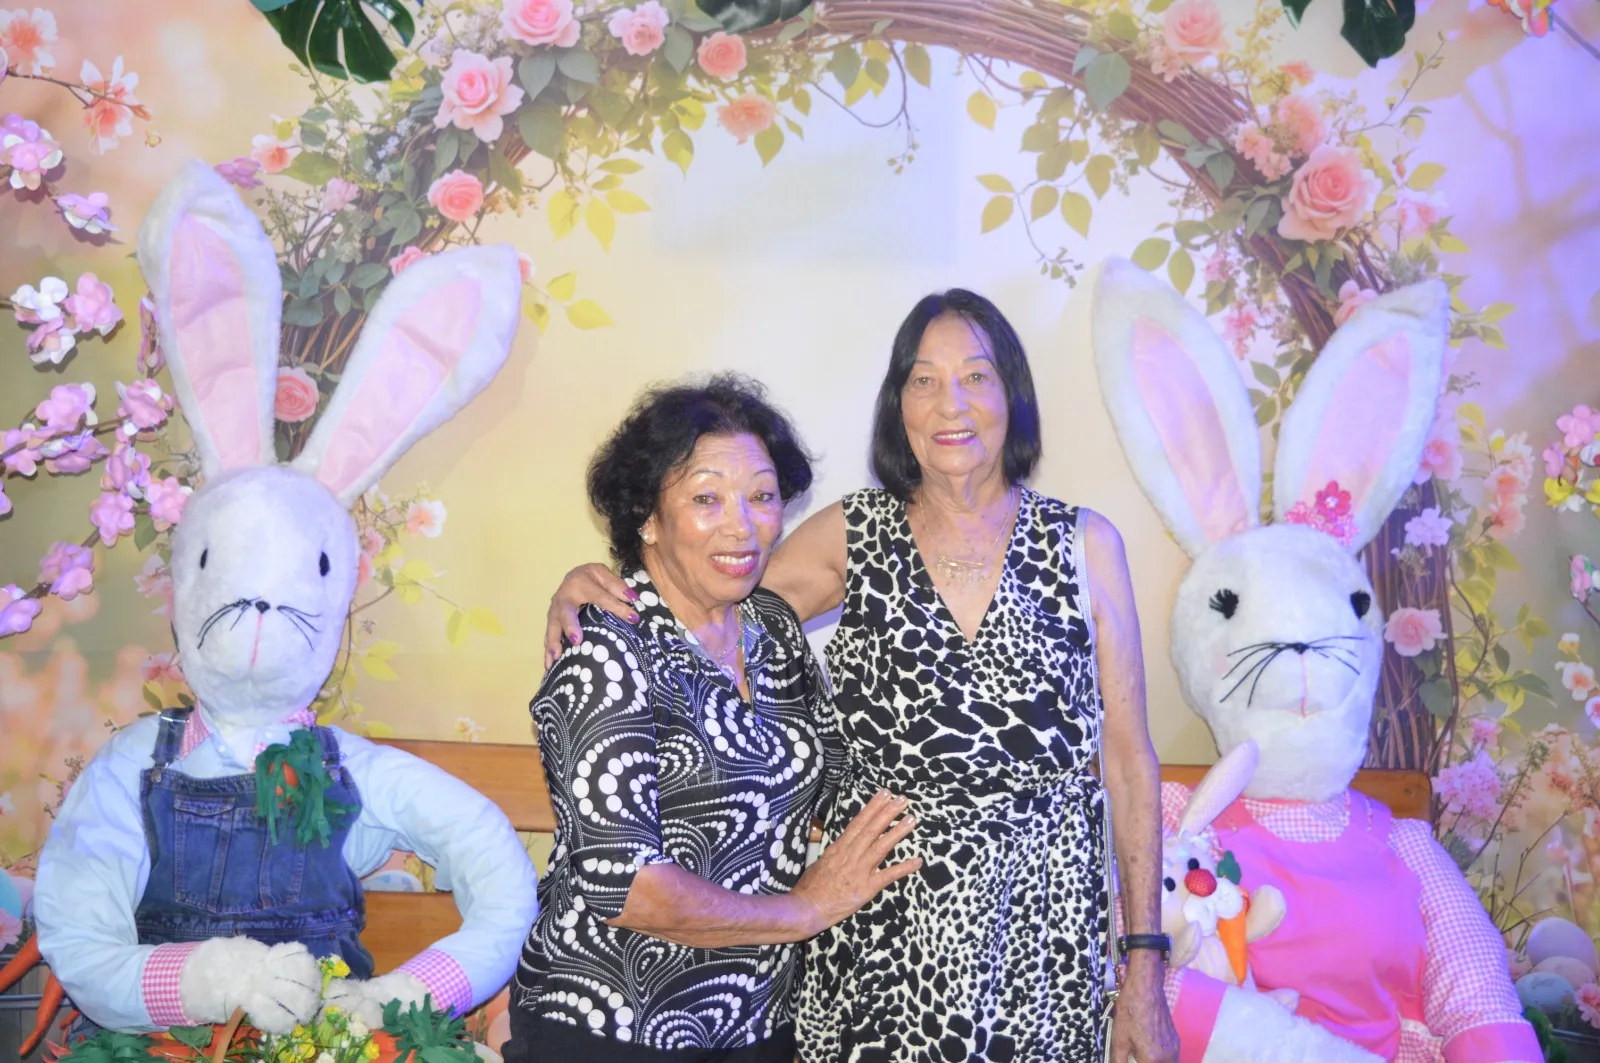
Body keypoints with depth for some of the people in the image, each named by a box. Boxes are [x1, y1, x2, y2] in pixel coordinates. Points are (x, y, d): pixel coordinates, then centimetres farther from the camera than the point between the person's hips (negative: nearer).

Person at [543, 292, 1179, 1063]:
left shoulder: (1085, 544, -1)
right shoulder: (855, 535, 2)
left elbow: (1130, 764, 0)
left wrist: (1146, 969, -1)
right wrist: (591, 585, -10)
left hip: (1040, 941, 0)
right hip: (879, 937, 1)